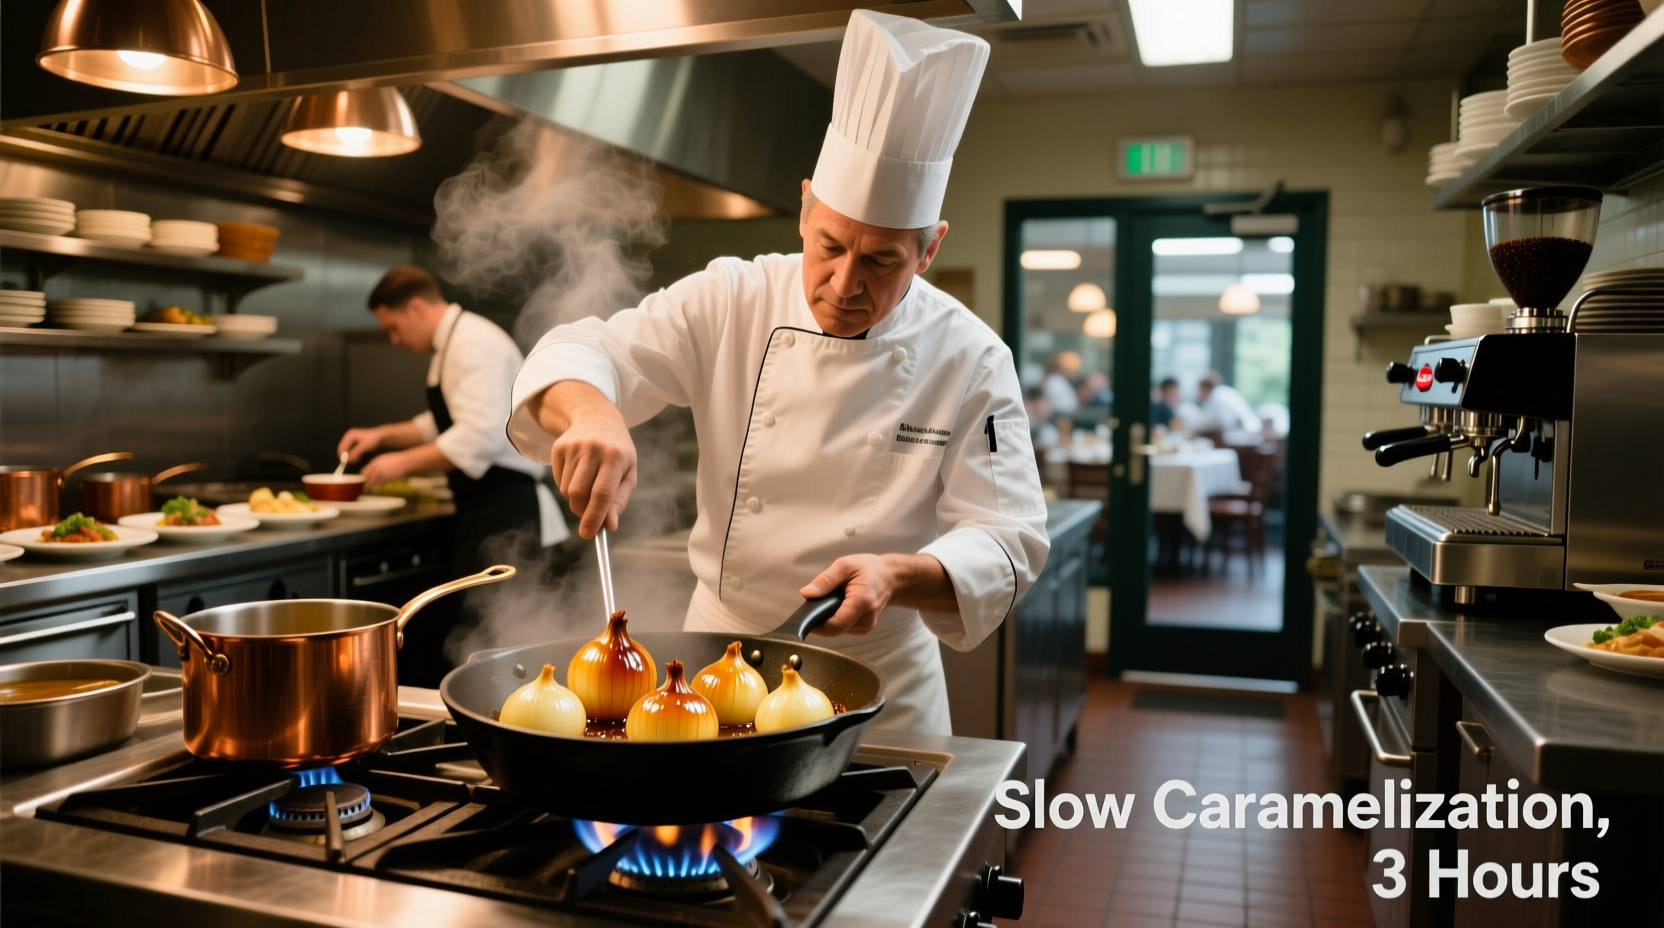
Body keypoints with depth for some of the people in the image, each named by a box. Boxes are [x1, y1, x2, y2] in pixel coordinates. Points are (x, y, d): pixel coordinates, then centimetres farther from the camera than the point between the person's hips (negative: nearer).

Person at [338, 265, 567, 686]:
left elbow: (480, 437, -26)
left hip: (507, 510, -11)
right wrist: (382, 434, 19)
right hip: (482, 509, 11)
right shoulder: (452, 344, 17)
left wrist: (405, 461, -16)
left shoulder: (476, 344, -16)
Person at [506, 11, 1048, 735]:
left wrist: (898, 576, -32)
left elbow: (1006, 544, -13)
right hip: (716, 652, 2)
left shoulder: (970, 361, -11)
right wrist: (591, 411, -35)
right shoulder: (732, 301, -8)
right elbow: (581, 355, -11)